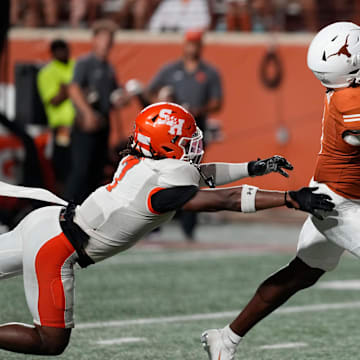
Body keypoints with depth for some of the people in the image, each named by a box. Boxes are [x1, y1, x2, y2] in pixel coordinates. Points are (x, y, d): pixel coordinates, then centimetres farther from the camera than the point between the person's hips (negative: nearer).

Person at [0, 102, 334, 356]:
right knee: (52, 342, -1)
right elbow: (227, 200, -25)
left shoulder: (138, 162, 0)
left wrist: (253, 167, 11)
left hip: (49, 222, 8)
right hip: (53, 248, -8)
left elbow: (196, 173, 13)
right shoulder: (162, 189, -24)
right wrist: (291, 198, -24)